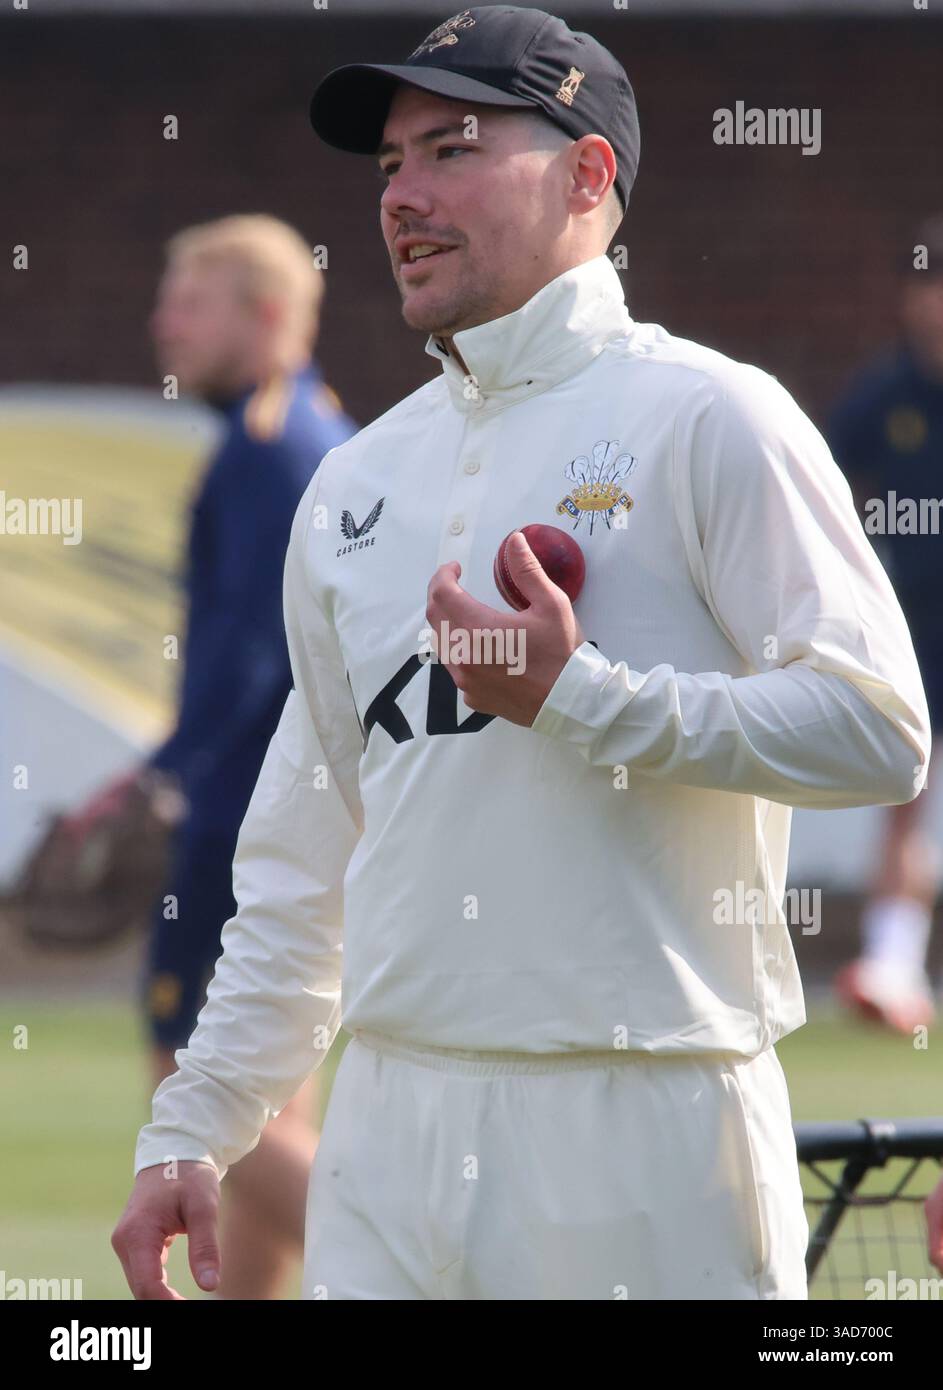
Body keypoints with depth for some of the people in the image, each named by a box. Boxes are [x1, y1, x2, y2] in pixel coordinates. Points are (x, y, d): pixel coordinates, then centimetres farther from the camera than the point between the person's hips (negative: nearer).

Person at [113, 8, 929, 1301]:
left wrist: (576, 697, -14)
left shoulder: (701, 417, -2)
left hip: (645, 1112, -6)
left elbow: (882, 733, -10)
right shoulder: (357, 483, 18)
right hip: (393, 1129, 6)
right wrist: (191, 1132, 15)